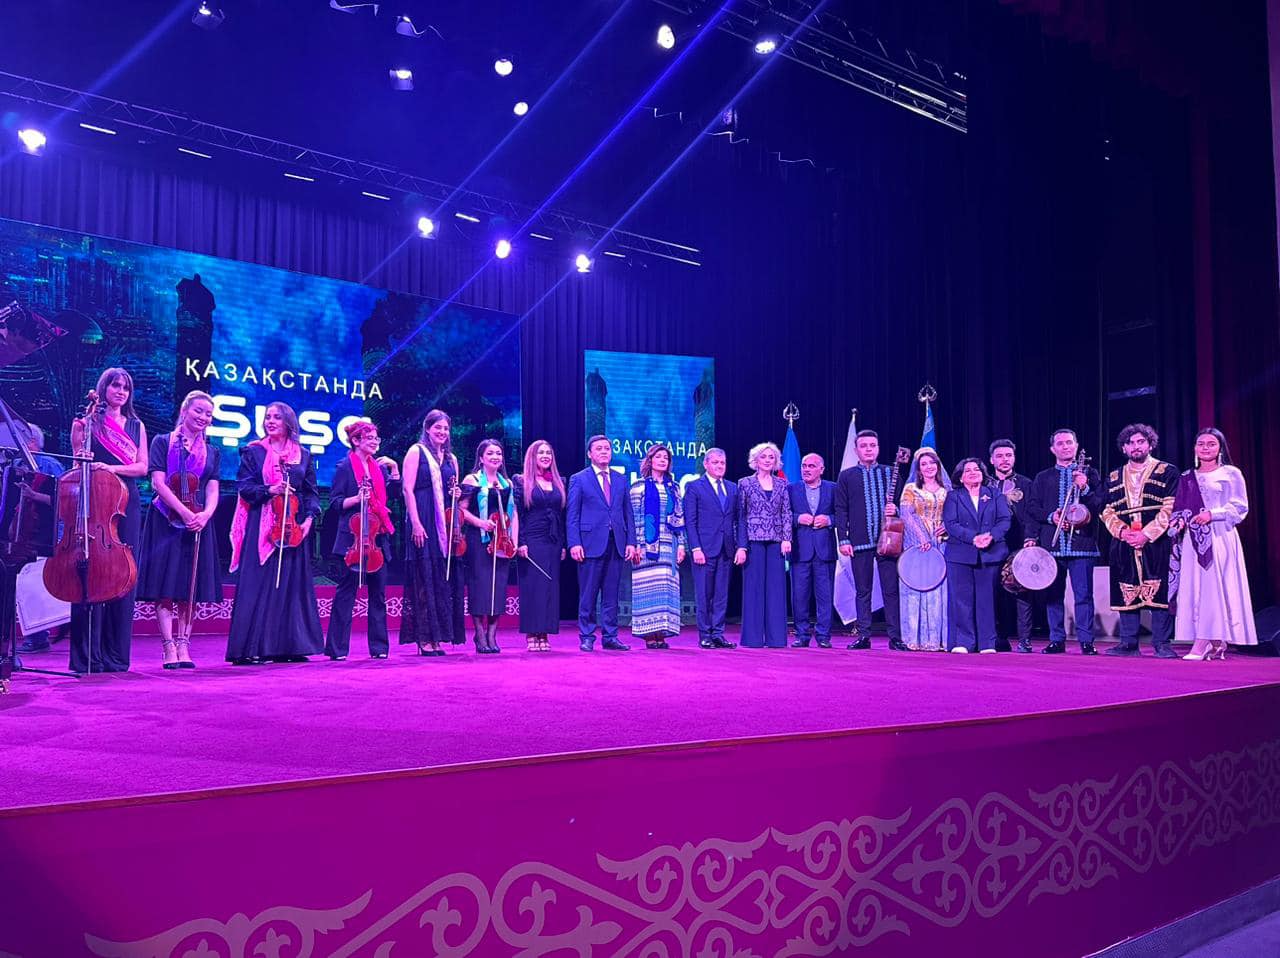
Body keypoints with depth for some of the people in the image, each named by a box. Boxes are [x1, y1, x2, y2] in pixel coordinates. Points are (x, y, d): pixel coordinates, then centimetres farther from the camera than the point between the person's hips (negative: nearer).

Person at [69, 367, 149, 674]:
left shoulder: (136, 426, 15)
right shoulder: (90, 422, 5)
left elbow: (142, 467, 6)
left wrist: (113, 467, -11)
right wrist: (77, 438, -15)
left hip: (125, 504, 3)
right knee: (90, 573, -8)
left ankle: (116, 654, 8)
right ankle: (88, 654, -1)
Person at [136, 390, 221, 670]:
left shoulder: (212, 452, 15)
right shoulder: (163, 442, 4)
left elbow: (213, 490, 6)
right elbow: (158, 482, -6)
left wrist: (205, 514, -15)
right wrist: (184, 513, -17)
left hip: (198, 524, 3)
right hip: (166, 521, -3)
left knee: (191, 588, 2)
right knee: (165, 587, -6)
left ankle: (183, 646, 7)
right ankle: (169, 648, -5)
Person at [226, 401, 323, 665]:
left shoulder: (303, 455, 12)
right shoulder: (253, 452, 6)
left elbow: (312, 492, 11)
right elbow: (244, 487, 0)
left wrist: (309, 518, -3)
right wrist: (269, 490, -16)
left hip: (294, 527, 3)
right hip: (261, 527, -3)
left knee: (292, 583, 3)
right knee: (258, 583, -6)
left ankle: (289, 647, 9)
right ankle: (249, 648, -4)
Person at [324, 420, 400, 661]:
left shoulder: (379, 465, 13)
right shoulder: (345, 467, -3)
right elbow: (335, 503, -5)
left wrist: (394, 467, 8)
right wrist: (357, 498, -20)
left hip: (378, 537, 6)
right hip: (353, 538, -6)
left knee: (378, 592, 7)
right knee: (346, 591, -3)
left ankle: (379, 646, 13)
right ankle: (337, 648, 2)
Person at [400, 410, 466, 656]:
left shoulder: (451, 458, 17)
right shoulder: (416, 451, 0)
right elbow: (407, 488, -8)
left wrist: (457, 494, 0)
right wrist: (416, 523, -16)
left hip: (446, 525, 6)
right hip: (423, 522, -6)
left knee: (444, 579, 4)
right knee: (425, 577, -6)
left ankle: (437, 636, 9)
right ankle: (424, 638, -2)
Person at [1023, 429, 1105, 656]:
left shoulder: (1089, 473, 11)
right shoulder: (1042, 478, 16)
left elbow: (1101, 505, 4)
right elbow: (1031, 508, 10)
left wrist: (1085, 489, -12)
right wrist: (1051, 516, -6)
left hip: (1081, 541, -2)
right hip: (1051, 542, 2)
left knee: (1084, 593, -5)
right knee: (1053, 594, 3)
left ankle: (1086, 641, 1)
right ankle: (1057, 640, 10)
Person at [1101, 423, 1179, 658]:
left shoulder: (1167, 472, 5)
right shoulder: (1114, 478, 17)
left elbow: (1170, 508, -4)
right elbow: (1107, 511, 13)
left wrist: (1147, 534, -13)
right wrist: (1121, 530, -6)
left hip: (1156, 543, -3)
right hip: (1124, 544, 4)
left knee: (1159, 592, -6)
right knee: (1127, 593, 3)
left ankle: (1162, 643, -1)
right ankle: (1128, 643, 8)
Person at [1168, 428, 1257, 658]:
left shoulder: (1231, 474, 4)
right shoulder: (1187, 477, 16)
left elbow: (1240, 507, -2)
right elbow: (1178, 508, 16)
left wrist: (1212, 514, -15)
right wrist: (1178, 520, -4)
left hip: (1219, 537, -4)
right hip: (1193, 538, 4)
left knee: (1212, 586, -10)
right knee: (1194, 586, -2)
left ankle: (1201, 644, -13)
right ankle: (1216, 644, 3)